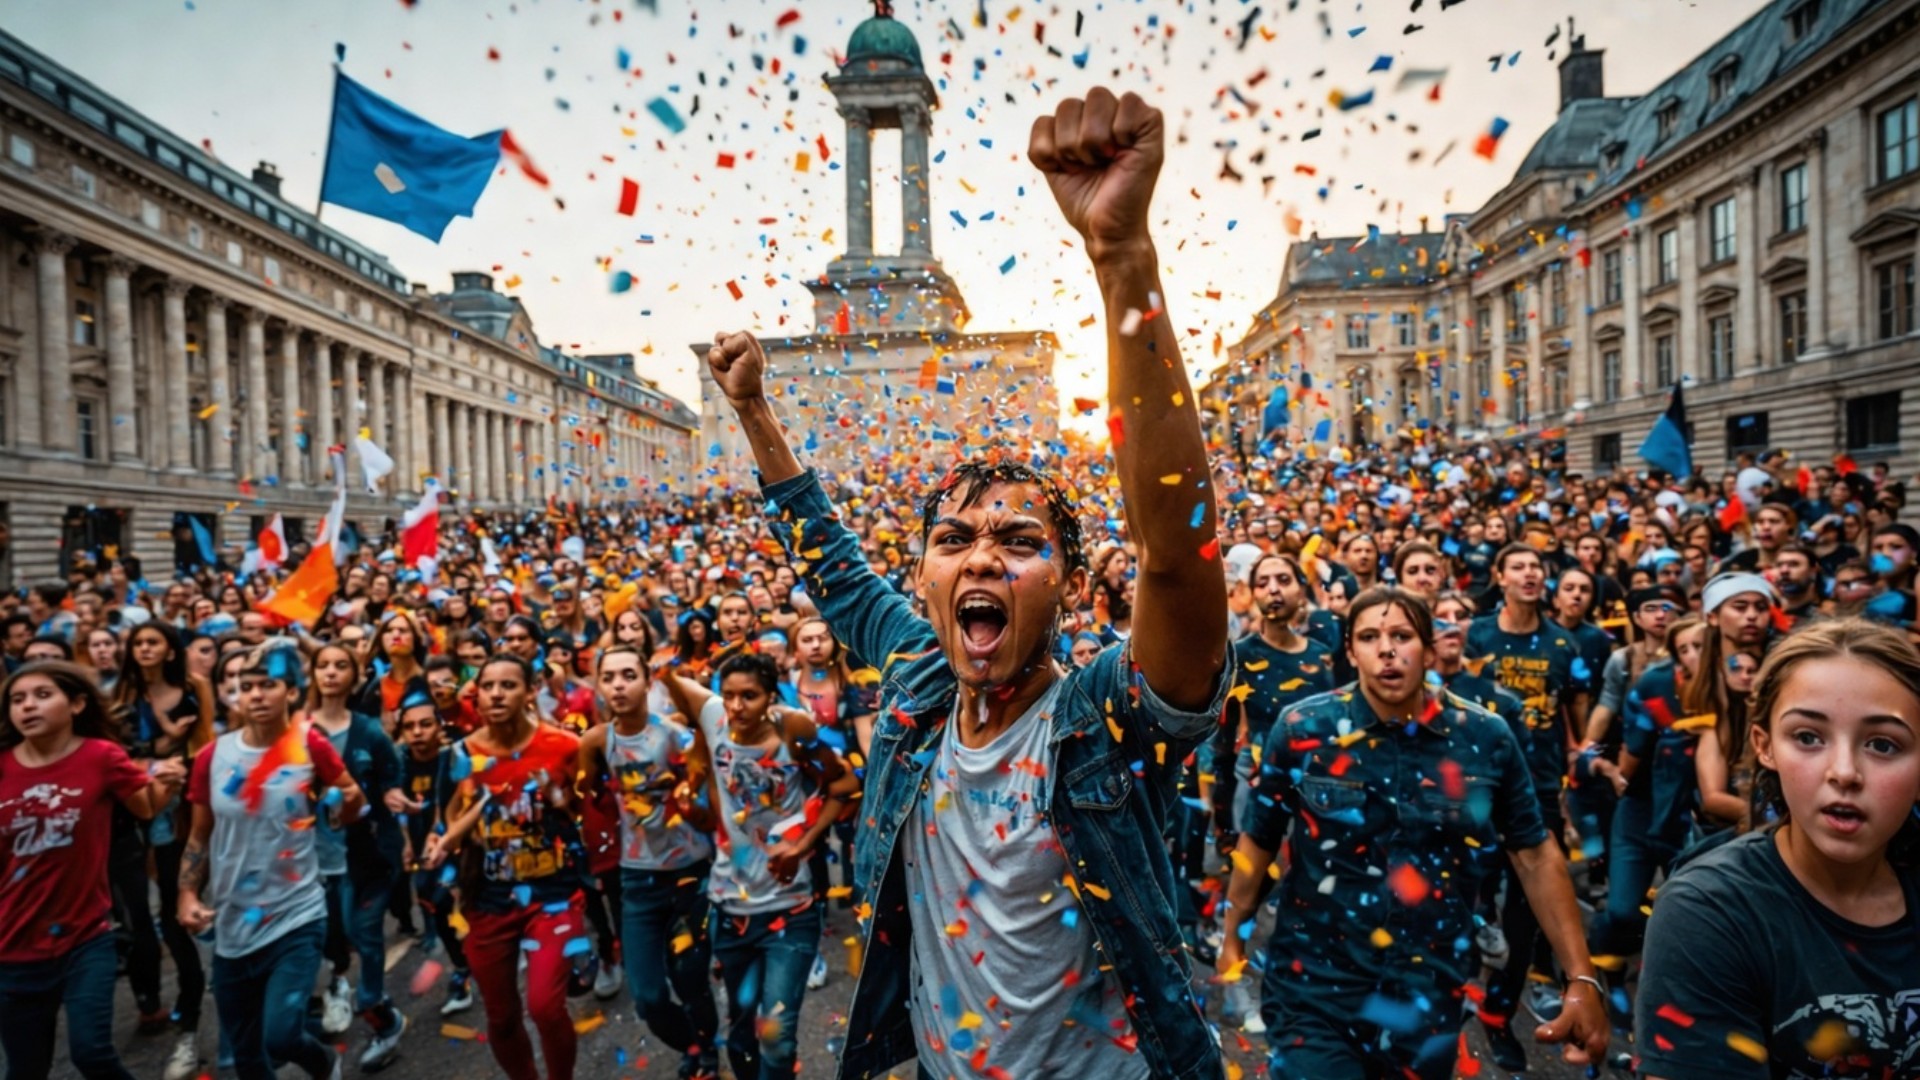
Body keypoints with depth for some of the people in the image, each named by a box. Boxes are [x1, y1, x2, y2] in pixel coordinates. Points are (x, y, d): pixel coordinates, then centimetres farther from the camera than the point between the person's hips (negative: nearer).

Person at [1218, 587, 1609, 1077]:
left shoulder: (1486, 738, -6)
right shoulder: (1302, 729, -11)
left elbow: (1535, 855, 2)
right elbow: (1258, 841, -1)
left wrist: (1582, 978, -2)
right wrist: (1231, 941, 4)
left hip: (1430, 997, 3)